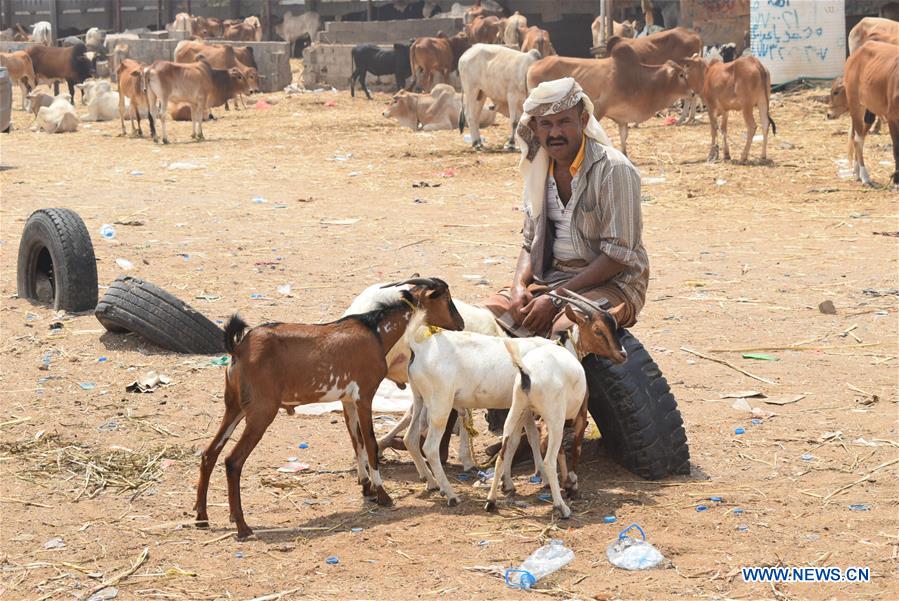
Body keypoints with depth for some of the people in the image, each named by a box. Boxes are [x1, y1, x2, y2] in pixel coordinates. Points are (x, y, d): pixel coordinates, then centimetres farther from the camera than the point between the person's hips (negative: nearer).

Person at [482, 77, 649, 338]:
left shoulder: (613, 169, -14)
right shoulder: (539, 168, 8)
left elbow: (617, 255, -17)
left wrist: (556, 299, -20)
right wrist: (518, 286, -8)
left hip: (611, 284, -6)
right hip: (550, 278, 6)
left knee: (565, 330, -35)